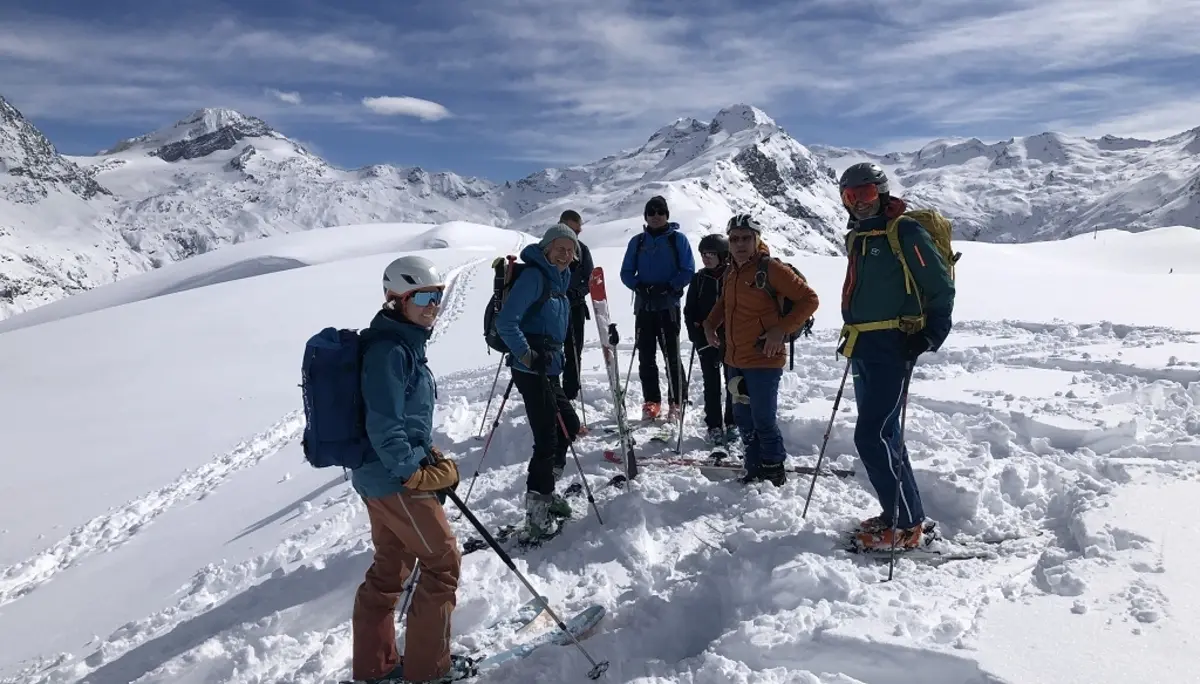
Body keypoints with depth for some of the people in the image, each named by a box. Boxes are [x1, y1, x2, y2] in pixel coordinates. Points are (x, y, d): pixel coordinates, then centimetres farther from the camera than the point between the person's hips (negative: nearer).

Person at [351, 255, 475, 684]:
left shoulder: (403, 344, 10)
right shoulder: (390, 350, -21)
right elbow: (384, 426, -26)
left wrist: (428, 456, 14)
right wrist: (417, 473, -18)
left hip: (379, 474, 10)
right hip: (397, 480, -10)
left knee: (390, 567, 19)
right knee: (442, 562, 2)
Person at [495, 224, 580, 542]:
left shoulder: (558, 279, 15)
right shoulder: (534, 276, -12)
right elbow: (506, 323, -20)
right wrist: (527, 355, -25)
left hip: (548, 369, 10)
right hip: (532, 369, -10)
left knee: (569, 424, 19)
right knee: (548, 437, -9)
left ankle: (543, 491, 33)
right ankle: (537, 518, -3)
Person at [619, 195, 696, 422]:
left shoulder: (678, 239, 1)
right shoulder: (637, 241, 9)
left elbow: (688, 271, -3)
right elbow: (626, 272, 10)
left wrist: (668, 288, -16)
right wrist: (639, 287, -9)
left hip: (669, 306, -3)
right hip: (644, 306, 3)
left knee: (672, 356, -3)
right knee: (646, 356, 5)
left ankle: (675, 404, 4)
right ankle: (651, 402, 14)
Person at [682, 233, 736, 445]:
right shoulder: (699, 279, 5)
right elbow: (690, 310, 8)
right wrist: (697, 336, -3)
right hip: (706, 340, 2)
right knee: (712, 384, 5)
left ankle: (732, 424, 18)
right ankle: (714, 426, 12)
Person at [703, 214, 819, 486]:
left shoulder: (770, 268, -12)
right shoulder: (731, 272, 10)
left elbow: (809, 299, -11)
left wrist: (781, 329, -18)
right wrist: (710, 324, 12)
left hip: (764, 360, -7)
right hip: (735, 361, 7)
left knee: (763, 421, -3)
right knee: (744, 420, 13)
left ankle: (774, 471, 16)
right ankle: (755, 470, 27)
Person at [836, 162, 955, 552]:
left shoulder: (905, 233, -8)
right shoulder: (856, 238, 17)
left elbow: (941, 287, -8)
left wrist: (931, 337, -14)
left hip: (893, 347, -9)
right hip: (863, 349, 9)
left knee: (872, 435, -13)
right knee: (882, 434, 13)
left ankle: (907, 525, -2)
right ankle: (897, 514, 25)